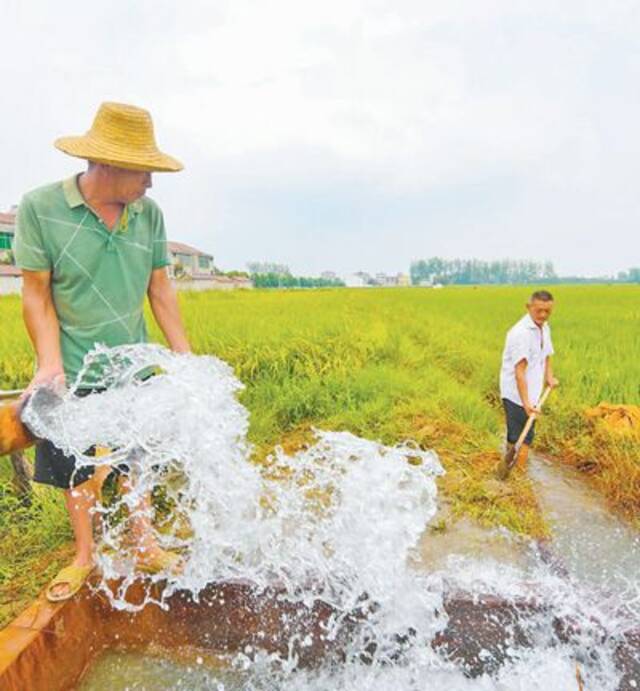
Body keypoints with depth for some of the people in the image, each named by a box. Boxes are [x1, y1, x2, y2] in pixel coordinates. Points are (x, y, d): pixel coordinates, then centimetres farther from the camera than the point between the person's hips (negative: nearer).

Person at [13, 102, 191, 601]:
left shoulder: (149, 214, -4)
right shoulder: (40, 208, -12)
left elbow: (160, 290, 0)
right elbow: (37, 295, -9)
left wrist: (185, 357, -2)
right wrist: (50, 364, -20)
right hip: (73, 372, -2)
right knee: (78, 471, 14)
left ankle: (145, 547, 37)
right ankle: (84, 556, 39)